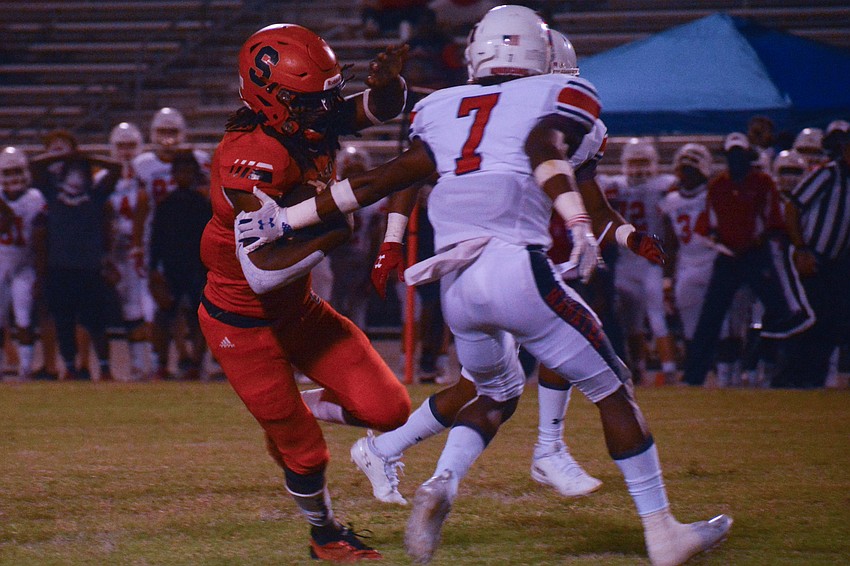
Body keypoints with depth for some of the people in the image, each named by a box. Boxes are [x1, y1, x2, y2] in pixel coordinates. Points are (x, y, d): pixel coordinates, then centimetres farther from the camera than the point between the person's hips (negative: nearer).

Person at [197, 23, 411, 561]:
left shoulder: (311, 123, -7)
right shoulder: (253, 158, -32)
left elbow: (382, 108, 1)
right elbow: (261, 271, -37)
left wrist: (387, 78, -22)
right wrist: (334, 233, -35)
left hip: (299, 310, 8)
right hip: (242, 324, -8)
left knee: (388, 409, -1)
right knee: (306, 452, 5)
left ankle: (296, 410, 26)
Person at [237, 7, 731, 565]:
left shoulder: (443, 108, 20)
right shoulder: (556, 96, 9)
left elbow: (381, 180, 14)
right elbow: (545, 153, -12)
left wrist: (284, 220, 19)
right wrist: (579, 225, -28)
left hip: (454, 286, 5)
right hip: (516, 266, -5)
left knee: (497, 393, 27)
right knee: (612, 389, 9)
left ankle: (442, 484, 0)